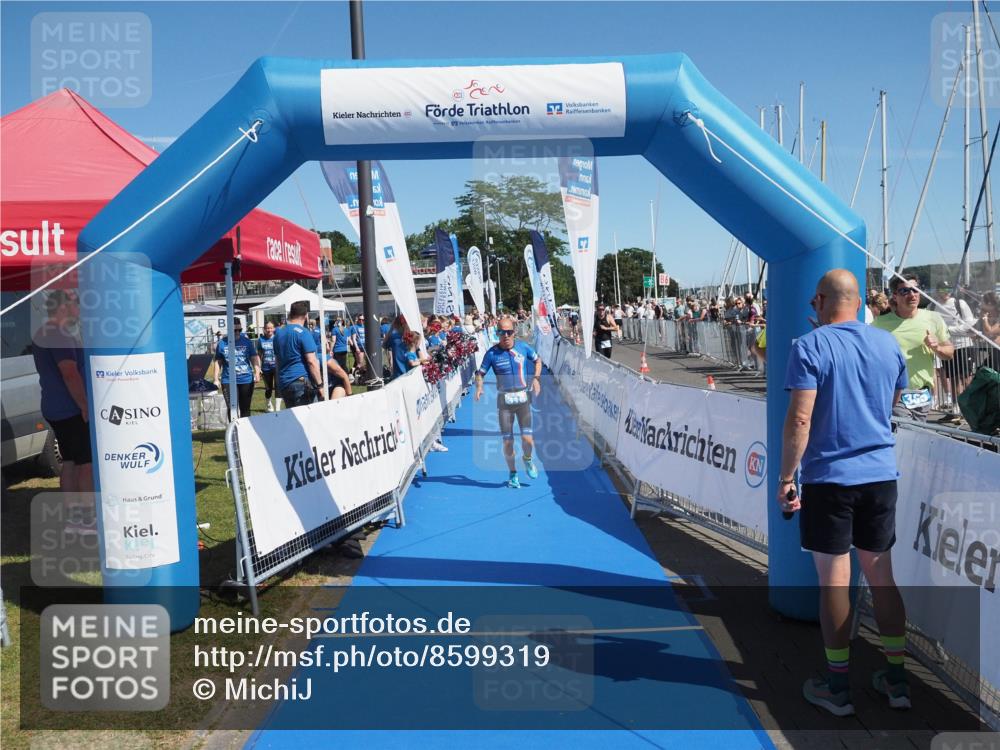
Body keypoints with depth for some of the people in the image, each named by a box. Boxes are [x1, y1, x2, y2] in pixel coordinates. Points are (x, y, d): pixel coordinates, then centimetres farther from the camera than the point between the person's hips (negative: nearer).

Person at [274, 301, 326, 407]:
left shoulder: (278, 332, 13)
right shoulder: (303, 333, -10)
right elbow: (311, 361, -15)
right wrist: (320, 386, -12)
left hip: (283, 383, 7)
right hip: (301, 382, -7)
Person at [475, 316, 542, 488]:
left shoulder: (523, 347, -1)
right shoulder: (492, 353, -5)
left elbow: (538, 360, 16)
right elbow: (480, 373, 0)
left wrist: (536, 378, 3)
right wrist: (479, 387, -19)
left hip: (523, 398, 0)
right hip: (504, 401, 0)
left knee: (527, 439, -9)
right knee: (507, 441, 1)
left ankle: (527, 459, 26)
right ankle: (512, 473, 23)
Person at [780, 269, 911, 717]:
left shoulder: (810, 347, -11)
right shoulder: (888, 344, 6)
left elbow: (800, 419, -17)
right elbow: (893, 406, 18)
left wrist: (786, 477, -11)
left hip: (829, 478, -5)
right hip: (881, 475, 5)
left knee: (833, 579, 4)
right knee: (881, 574, 15)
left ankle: (838, 687, 14)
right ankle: (897, 678, 24)